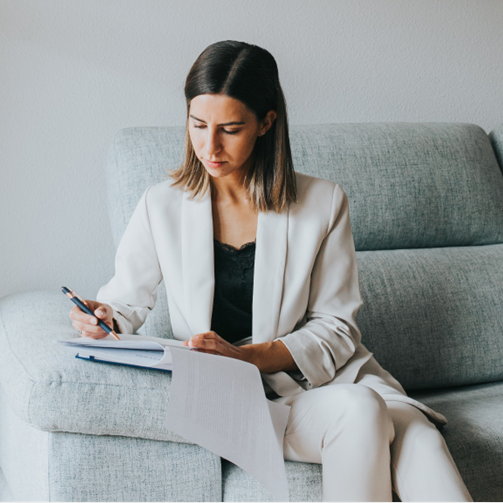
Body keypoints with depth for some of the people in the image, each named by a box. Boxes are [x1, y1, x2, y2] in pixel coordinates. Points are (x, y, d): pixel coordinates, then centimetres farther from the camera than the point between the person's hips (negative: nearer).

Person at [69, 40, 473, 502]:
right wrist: (101, 317, -13)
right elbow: (126, 300, 12)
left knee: (414, 434, -32)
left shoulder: (323, 204, 0)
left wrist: (247, 355, -17)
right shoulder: (162, 206, 3)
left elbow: (335, 329, -1)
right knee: (359, 411, -31)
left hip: (321, 376, 1)